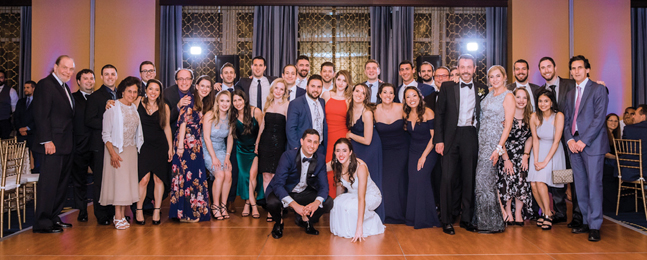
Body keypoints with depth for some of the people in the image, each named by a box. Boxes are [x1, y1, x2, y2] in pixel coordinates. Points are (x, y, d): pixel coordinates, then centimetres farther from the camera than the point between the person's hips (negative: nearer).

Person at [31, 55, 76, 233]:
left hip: (66, 145, 9)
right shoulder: (45, 85, -8)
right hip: (53, 145, -9)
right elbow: (41, 115, -15)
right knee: (49, 183, -5)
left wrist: (71, 142, 14)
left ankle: (53, 218, 24)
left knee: (61, 183, 14)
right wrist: (47, 141, -20)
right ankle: (42, 223, 2)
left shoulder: (64, 87, 19)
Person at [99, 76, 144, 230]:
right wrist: (112, 153, -17)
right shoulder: (113, 107, -6)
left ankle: (123, 215, 11)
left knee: (129, 181, 4)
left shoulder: (134, 108, 11)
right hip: (117, 150, -5)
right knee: (118, 180, -6)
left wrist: (137, 149, 5)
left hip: (132, 150, 6)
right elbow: (106, 133, -9)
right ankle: (118, 217, -1)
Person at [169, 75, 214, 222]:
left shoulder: (204, 105, 18)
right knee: (187, 175, -6)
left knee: (196, 176, 9)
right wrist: (180, 144, -19)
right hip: (186, 143, -8)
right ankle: (185, 213, 1)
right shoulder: (190, 100, -7)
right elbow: (183, 122, -14)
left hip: (196, 145, 8)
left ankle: (195, 210, 16)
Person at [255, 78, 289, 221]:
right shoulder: (268, 104, 13)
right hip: (265, 143, 5)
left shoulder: (286, 105, -2)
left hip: (279, 144, -4)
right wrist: (257, 143, 15)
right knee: (266, 176, 4)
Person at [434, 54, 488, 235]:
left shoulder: (482, 90, 9)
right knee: (447, 178, -4)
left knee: (469, 179, 8)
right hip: (451, 137, -2)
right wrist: (439, 140, -6)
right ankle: (446, 221, 5)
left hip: (471, 137, 2)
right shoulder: (447, 87, 4)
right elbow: (439, 114, 1)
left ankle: (466, 219, 20)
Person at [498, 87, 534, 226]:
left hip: (521, 156, 3)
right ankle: (508, 213, -5)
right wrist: (506, 159, -13)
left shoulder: (530, 117, 4)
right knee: (507, 180, -18)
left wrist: (526, 156, -3)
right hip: (506, 154, -3)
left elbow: (530, 138, 7)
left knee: (521, 181, -13)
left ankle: (518, 213, -3)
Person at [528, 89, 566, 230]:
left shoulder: (558, 116, -15)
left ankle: (548, 214, -3)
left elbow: (556, 141, -16)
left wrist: (545, 161, -19)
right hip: (538, 150, 3)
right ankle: (546, 212, 13)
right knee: (533, 184, -10)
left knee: (540, 182, -21)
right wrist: (535, 160, -11)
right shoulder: (534, 117, -6)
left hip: (553, 152, -3)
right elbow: (535, 139, -2)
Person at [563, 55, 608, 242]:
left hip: (592, 144, -6)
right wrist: (569, 139, -1)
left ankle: (595, 226, -1)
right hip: (574, 145, 6)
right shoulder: (570, 94, 19)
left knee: (594, 184, -6)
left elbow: (599, 118, -9)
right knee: (580, 186, 6)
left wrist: (584, 141, -14)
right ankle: (586, 222, 14)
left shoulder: (598, 89, 0)